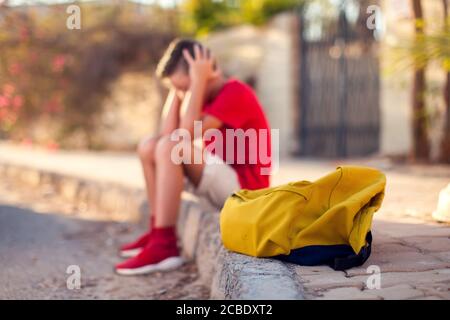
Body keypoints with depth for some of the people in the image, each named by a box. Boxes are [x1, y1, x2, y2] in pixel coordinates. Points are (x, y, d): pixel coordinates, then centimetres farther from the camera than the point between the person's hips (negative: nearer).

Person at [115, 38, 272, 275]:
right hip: (221, 180, 10)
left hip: (243, 187, -10)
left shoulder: (235, 93, -15)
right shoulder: (209, 95, 12)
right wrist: (176, 89, -1)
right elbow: (167, 133, 1)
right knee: (149, 146, 8)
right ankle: (157, 231, 6)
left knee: (170, 148, -28)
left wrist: (198, 80, -21)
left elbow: (187, 132, -27)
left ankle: (164, 245, -29)